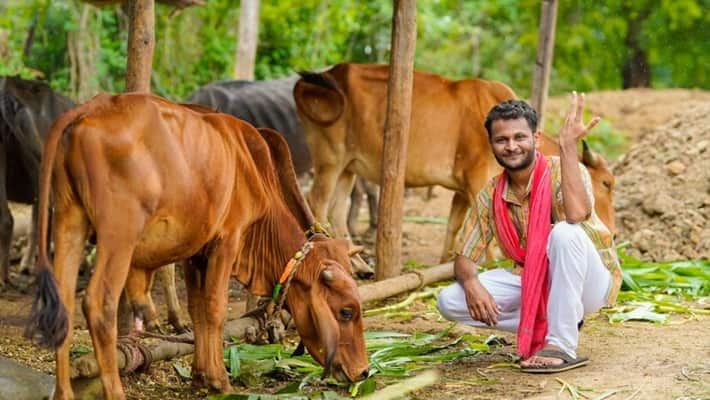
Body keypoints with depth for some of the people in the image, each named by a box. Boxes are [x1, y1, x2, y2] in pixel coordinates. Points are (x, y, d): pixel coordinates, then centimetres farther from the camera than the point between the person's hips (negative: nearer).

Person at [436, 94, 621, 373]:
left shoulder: (562, 172, -17)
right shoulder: (490, 196, -3)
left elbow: (577, 214, -40)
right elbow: (464, 258, 0)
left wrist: (568, 145, -38)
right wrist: (471, 283, -24)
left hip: (589, 283, -5)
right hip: (533, 283, 5)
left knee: (564, 232, -37)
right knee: (449, 302, -13)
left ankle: (562, 345, -26)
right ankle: (544, 325, -1)